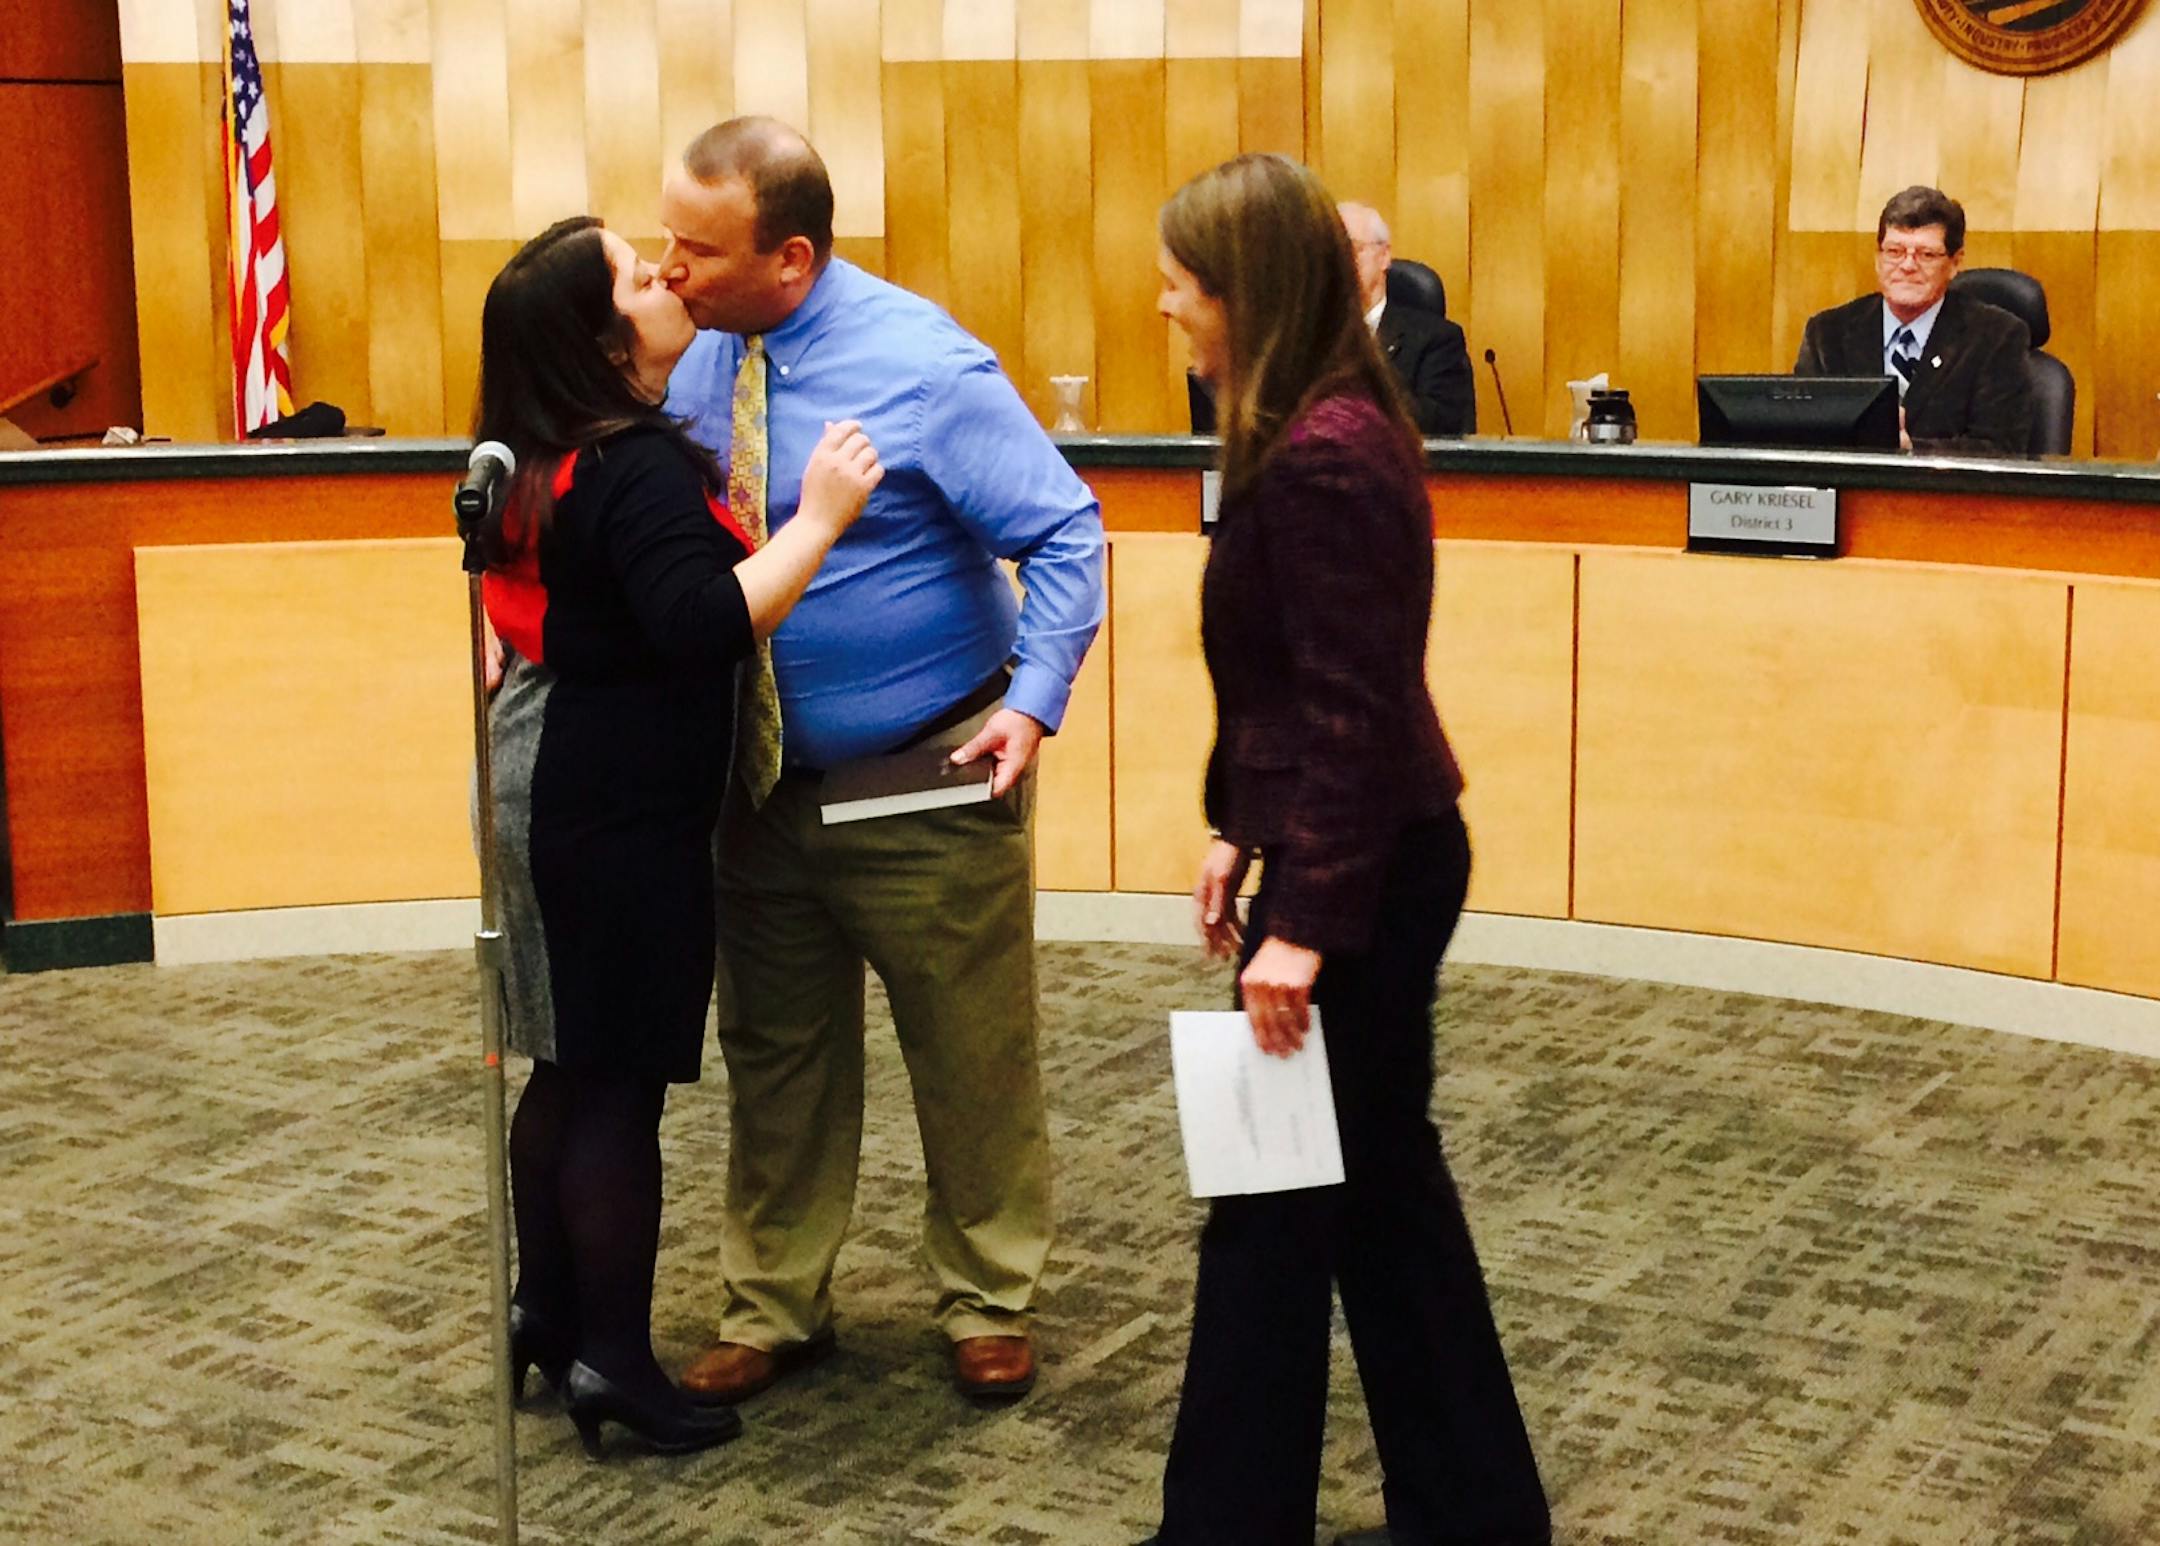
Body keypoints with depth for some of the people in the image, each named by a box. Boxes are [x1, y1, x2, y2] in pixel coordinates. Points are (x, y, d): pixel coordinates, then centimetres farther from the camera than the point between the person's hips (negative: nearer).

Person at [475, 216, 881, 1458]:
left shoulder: (544, 458, 8)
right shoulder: (640, 468, -21)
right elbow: (706, 626, -30)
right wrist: (820, 518, -25)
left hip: (555, 781, 9)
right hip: (623, 805, -9)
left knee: (575, 1064, 17)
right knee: (623, 1080, -2)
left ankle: (548, 1312, 28)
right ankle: (614, 1362, 6)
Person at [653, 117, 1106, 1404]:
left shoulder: (921, 365, -19)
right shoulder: (702, 362, -2)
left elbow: (1066, 535, -15)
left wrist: (1033, 700, -23)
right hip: (763, 779, 5)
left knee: (973, 1056, 9)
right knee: (777, 1054, 15)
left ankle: (990, 1305, 27)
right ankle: (777, 1309, 30)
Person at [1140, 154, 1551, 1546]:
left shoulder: (1325, 457, -22)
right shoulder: (1319, 431, 9)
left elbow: (1356, 715, -23)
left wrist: (1305, 924, -22)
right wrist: (1241, 829, 17)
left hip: (1366, 872, -10)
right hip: (1363, 855, 10)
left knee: (1277, 1205, 2)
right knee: (1378, 1181, 17)